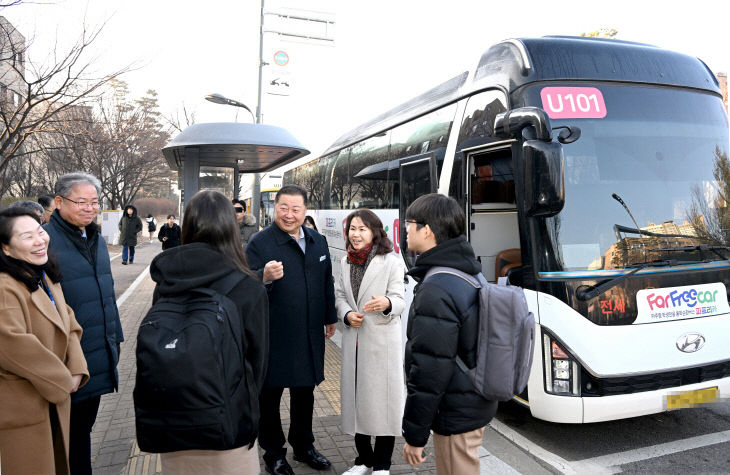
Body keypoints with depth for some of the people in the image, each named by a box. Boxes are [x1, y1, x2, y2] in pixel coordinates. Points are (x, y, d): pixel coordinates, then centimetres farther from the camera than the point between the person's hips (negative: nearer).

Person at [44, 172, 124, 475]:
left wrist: (115, 336, 19)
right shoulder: (45, 241, -16)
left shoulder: (96, 239, 11)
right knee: (68, 429, 9)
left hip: (99, 356, 7)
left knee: (84, 425, 21)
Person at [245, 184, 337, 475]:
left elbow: (327, 282, 18)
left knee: (305, 392, 20)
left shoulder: (317, 241, 8)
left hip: (310, 335, 6)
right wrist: (265, 277, -38)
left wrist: (330, 317, 20)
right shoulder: (260, 242, -12)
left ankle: (303, 446, 40)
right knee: (269, 396, 10)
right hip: (273, 336, -5)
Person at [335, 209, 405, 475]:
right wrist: (346, 314, -7)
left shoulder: (391, 262, -7)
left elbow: (399, 300, -9)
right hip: (354, 338, 5)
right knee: (356, 397, 12)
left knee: (383, 398, 3)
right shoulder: (346, 262, 10)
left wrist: (387, 304, -32)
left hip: (382, 338, -5)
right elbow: (339, 295, 13)